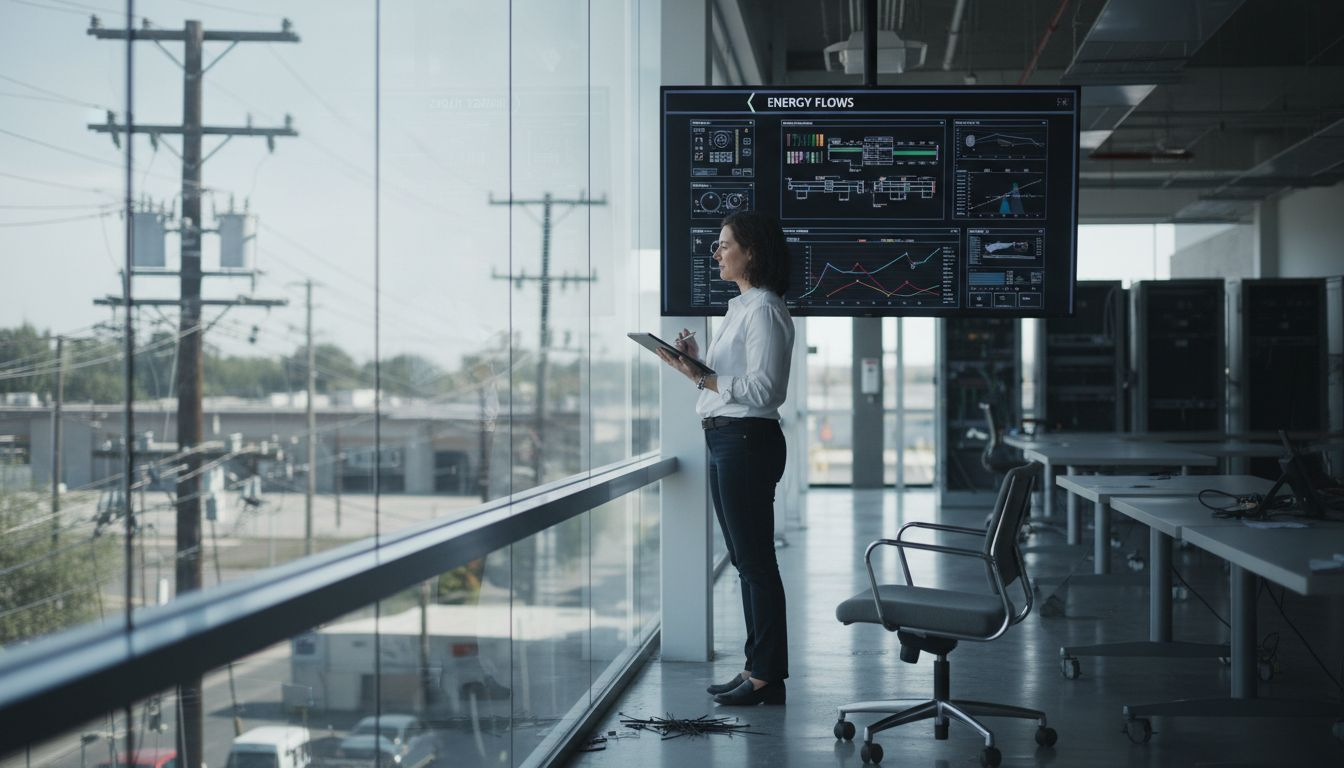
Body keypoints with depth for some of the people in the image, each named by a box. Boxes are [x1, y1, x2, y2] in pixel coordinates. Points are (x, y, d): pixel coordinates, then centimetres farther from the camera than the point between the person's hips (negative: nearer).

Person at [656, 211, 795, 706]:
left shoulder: (764, 310, -12)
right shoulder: (740, 307, 18)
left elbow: (763, 388, -20)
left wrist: (700, 377, -20)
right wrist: (696, 361, 8)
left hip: (747, 441, -10)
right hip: (724, 440, 10)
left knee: (755, 560, -5)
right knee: (745, 560, 12)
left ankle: (767, 676, 0)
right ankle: (757, 668, 18)